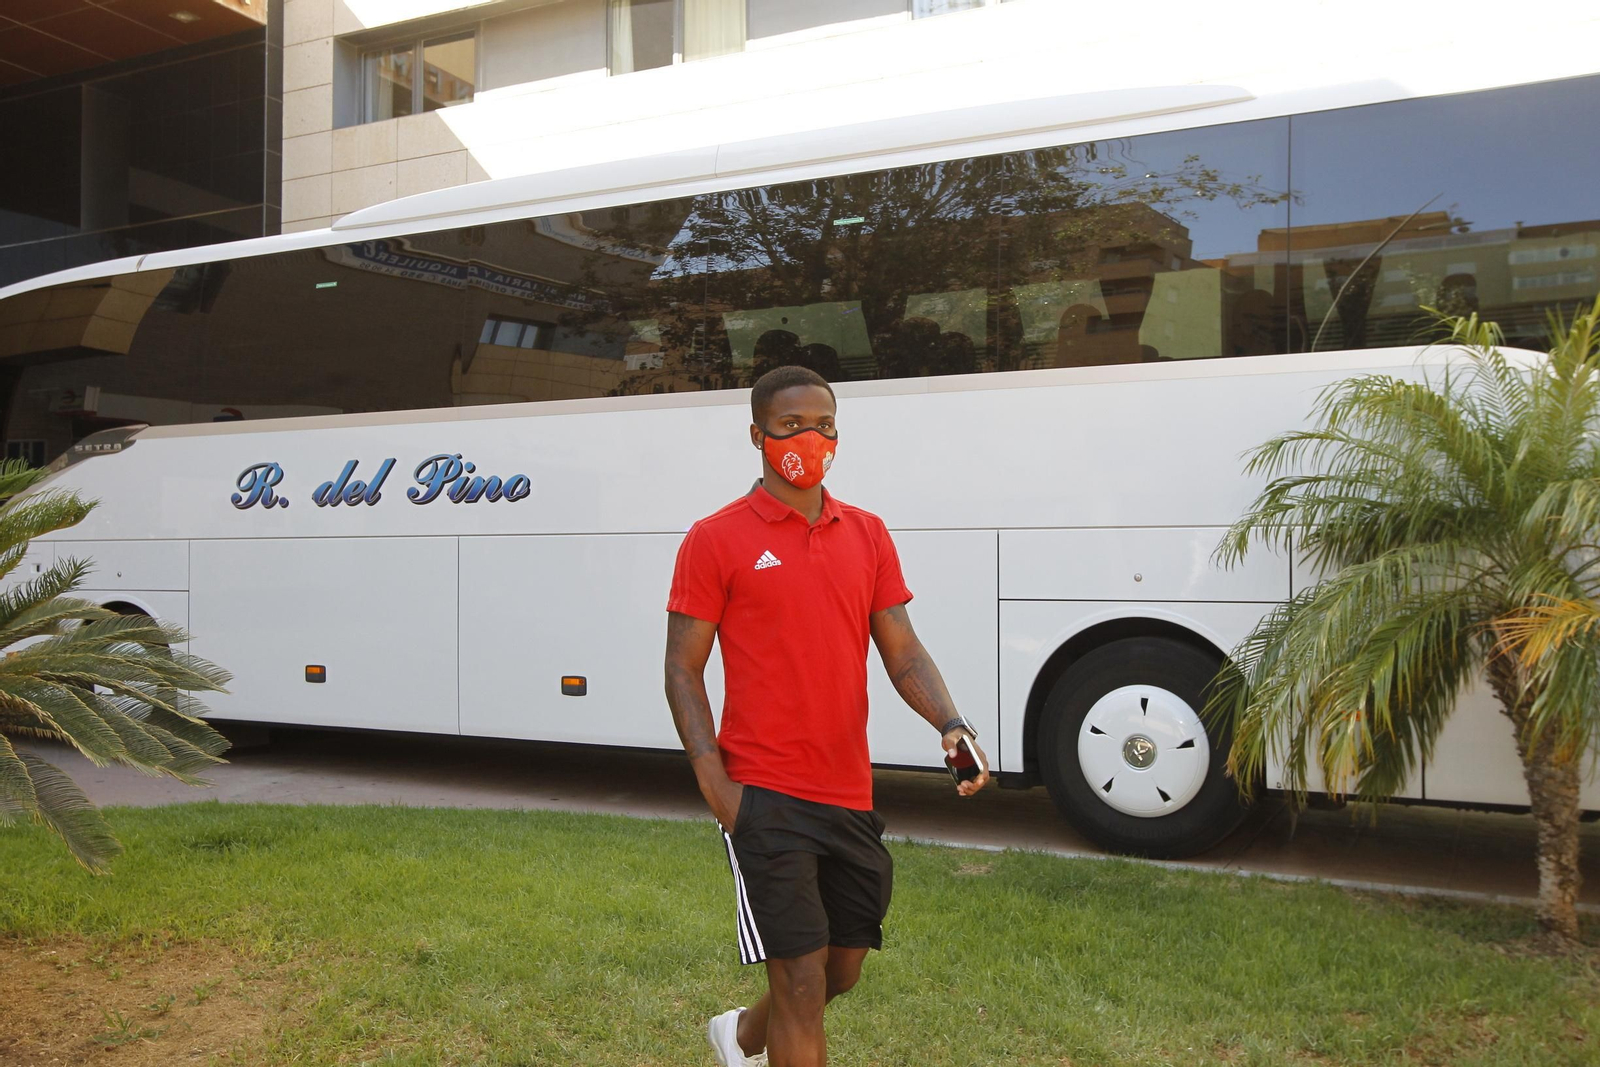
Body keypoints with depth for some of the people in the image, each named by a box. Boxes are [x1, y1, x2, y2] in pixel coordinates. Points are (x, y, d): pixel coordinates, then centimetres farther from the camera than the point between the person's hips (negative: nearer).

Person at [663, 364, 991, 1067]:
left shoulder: (867, 534, 10)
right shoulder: (716, 540, -4)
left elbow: (903, 653, 8)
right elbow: (682, 671, -4)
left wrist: (951, 725, -11)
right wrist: (715, 784, -14)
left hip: (850, 797, 6)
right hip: (765, 797, -5)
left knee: (841, 972, 18)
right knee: (801, 981, -4)